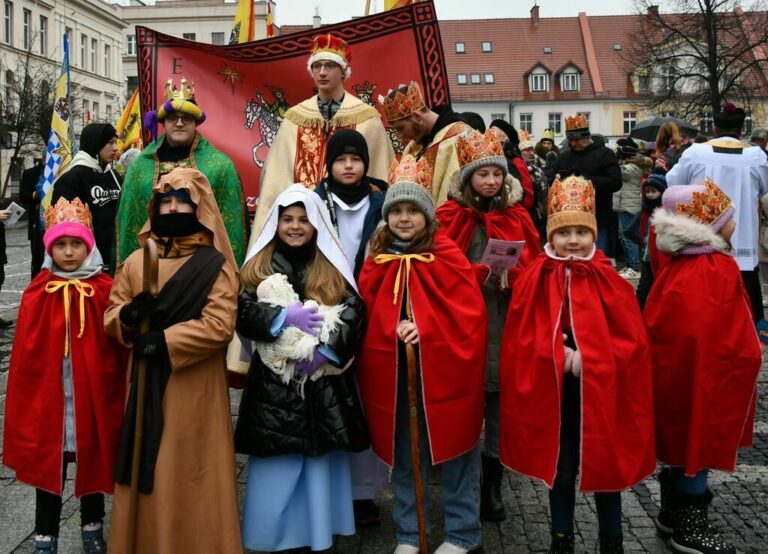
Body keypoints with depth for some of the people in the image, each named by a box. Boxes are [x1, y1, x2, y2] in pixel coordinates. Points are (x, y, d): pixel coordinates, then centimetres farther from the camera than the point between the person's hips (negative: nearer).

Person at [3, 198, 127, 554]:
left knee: (92, 462, 15)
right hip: (47, 396, 0)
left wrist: (116, 397, -3)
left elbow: (117, 351, -4)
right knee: (46, 466, 11)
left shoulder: (105, 291, -6)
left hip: (92, 395, 0)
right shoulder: (37, 293, -4)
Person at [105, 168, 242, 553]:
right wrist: (129, 315, -13)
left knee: (190, 476, 2)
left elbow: (219, 326, -14)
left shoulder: (214, 264, -5)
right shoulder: (137, 261, 8)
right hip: (146, 383, 4)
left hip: (194, 387, -4)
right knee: (147, 473, 10)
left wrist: (163, 340, -18)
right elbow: (111, 314, 10)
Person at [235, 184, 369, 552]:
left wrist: (325, 349, -16)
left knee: (320, 462, 7)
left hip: (324, 382, 1)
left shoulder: (333, 268, 8)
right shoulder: (259, 266, 7)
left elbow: (354, 313, -4)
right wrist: (284, 317, -17)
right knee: (276, 468, 2)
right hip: (274, 384, 0)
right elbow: (242, 313, -5)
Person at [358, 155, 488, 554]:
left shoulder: (446, 254, -7)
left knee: (453, 448, 7)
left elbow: (470, 310, -11)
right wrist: (393, 328, -13)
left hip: (443, 368, -3)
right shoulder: (377, 258, 5)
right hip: (393, 371, 4)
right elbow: (367, 309, 6)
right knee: (403, 453, 14)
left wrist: (426, 328, -21)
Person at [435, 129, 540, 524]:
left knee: (500, 395, 3)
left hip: (508, 320, 2)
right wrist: (483, 274, -17)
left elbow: (533, 267, 8)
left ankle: (492, 485, 16)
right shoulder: (451, 217, 2)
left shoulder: (517, 216, 9)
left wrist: (511, 276, -12)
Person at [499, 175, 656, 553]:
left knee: (606, 466, 12)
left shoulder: (609, 281, -5)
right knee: (560, 470, 13)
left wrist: (589, 359, -17)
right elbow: (521, 340, -5)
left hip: (601, 393, 0)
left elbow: (633, 340, -6)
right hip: (553, 394, 0)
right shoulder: (534, 280, -5)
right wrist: (560, 357, -17)